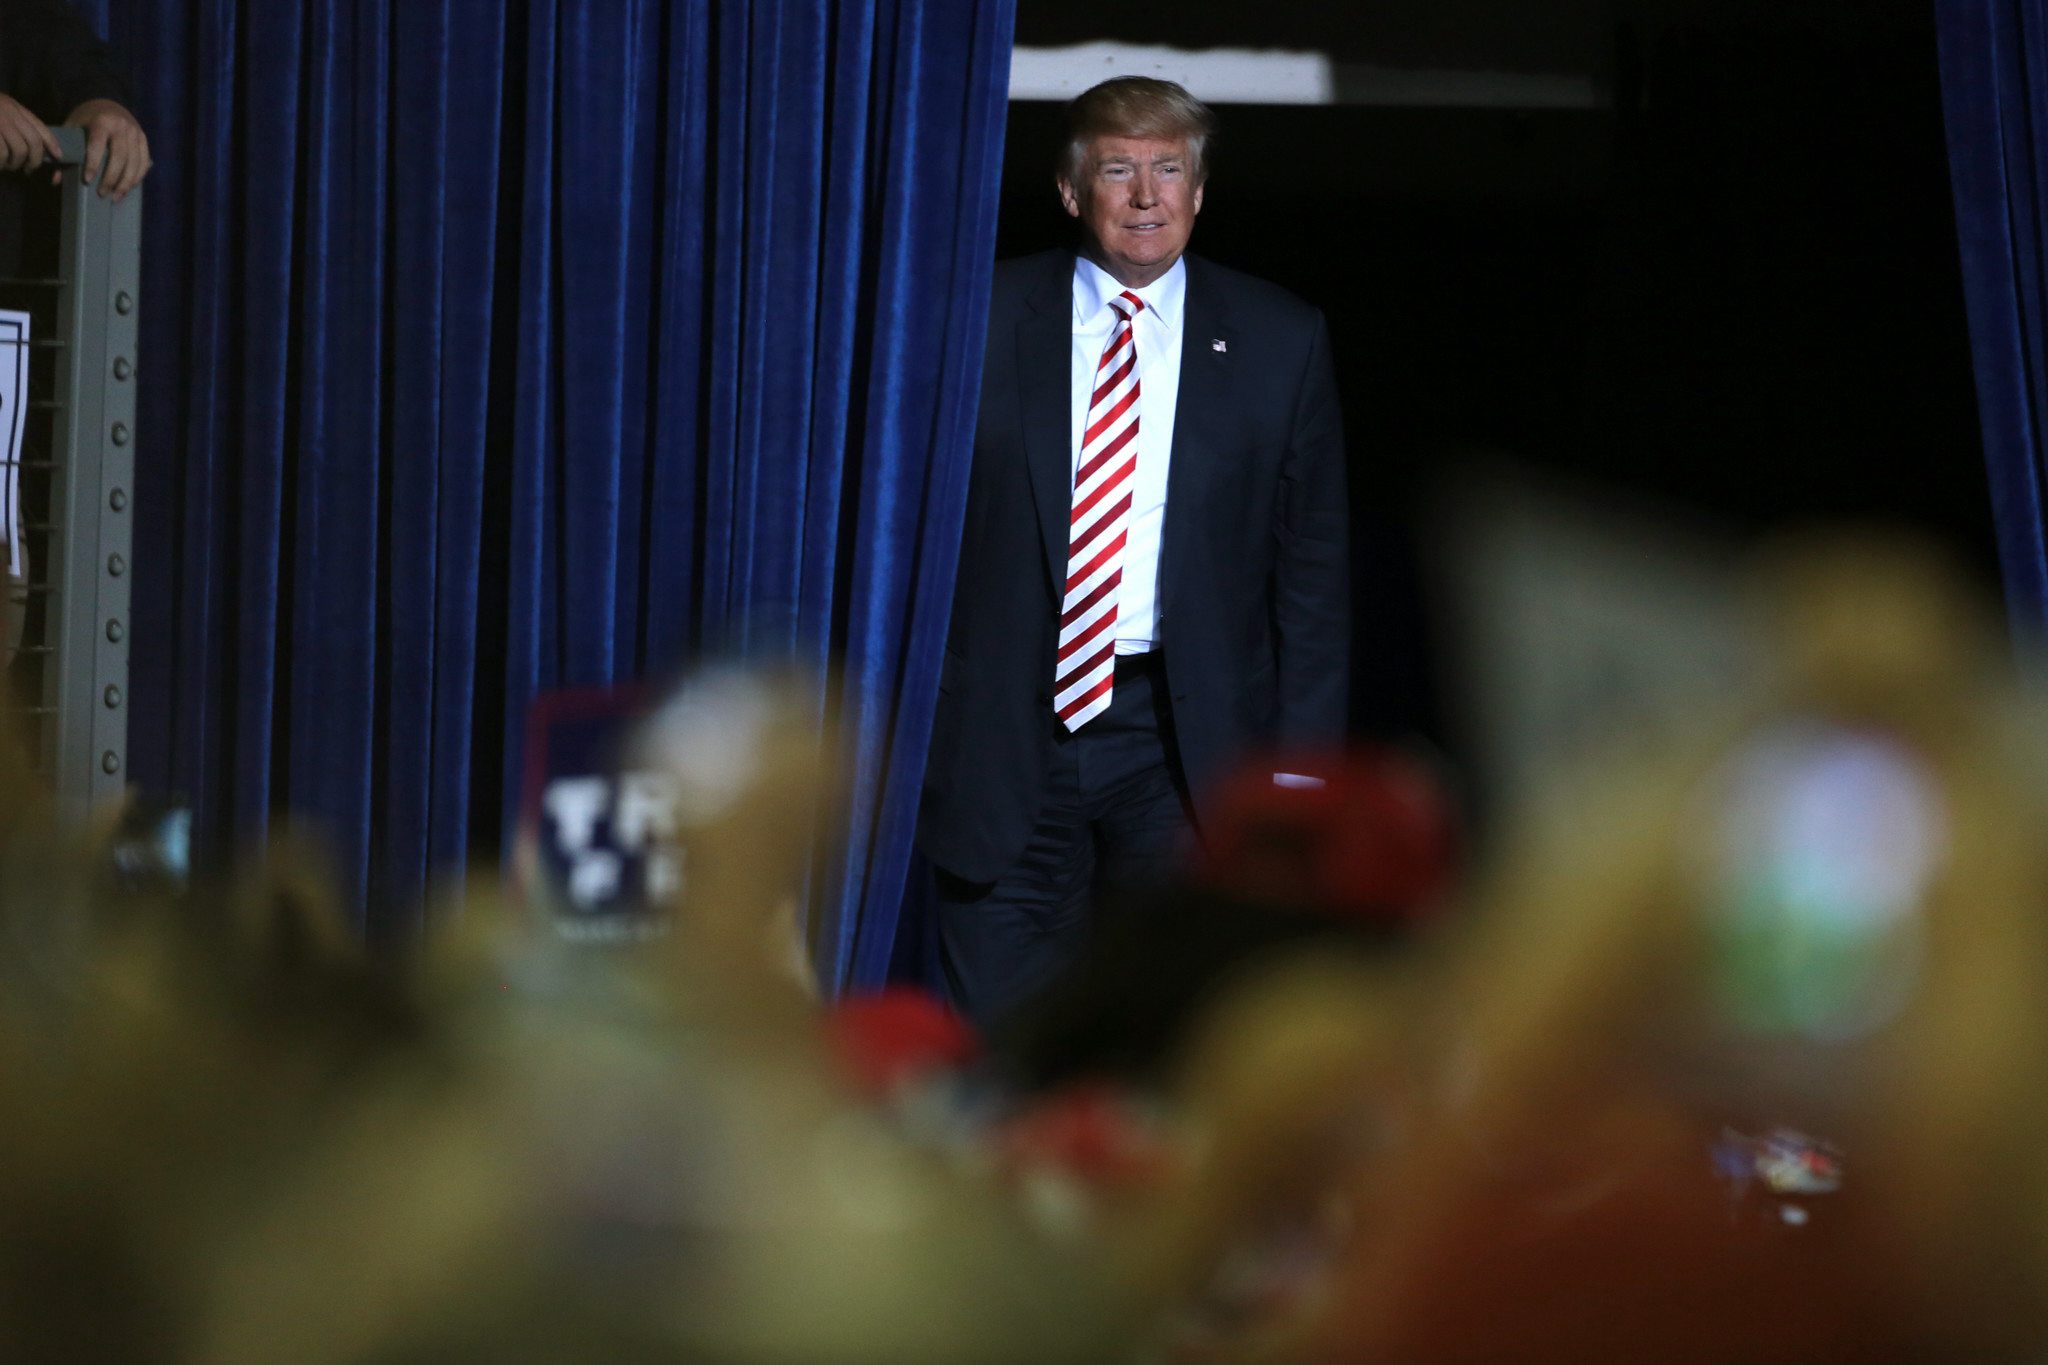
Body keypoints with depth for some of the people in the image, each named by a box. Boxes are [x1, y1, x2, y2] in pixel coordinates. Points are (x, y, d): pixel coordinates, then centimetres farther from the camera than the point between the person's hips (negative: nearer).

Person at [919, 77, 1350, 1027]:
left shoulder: (1279, 341, 6)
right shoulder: (983, 320, 4)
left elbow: (1315, 565, 7)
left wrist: (1301, 758, 1)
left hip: (1184, 738, 0)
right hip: (1006, 734, 0)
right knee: (994, 1030, 0)